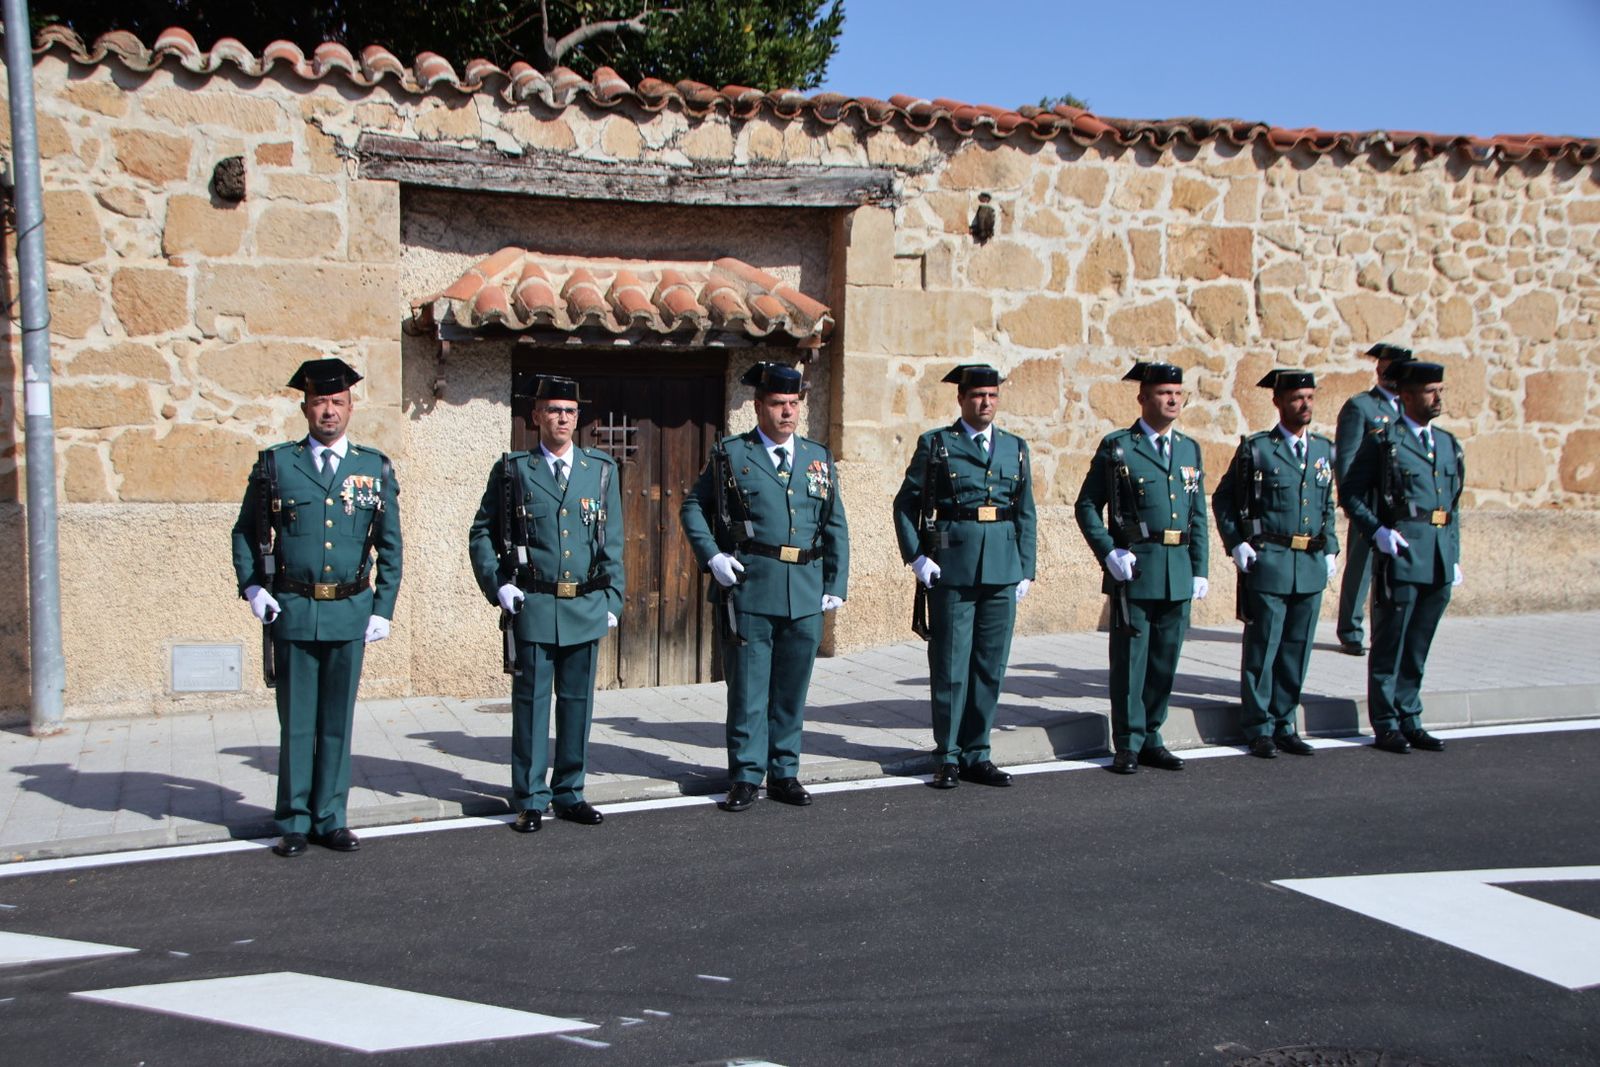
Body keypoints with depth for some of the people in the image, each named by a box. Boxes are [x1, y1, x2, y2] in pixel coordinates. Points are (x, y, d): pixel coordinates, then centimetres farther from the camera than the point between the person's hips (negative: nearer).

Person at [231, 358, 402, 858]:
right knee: (296, 723, 6)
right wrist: (251, 587, -2)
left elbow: (390, 548, 8)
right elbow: (245, 533, 11)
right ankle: (294, 822, 17)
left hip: (351, 613, 1)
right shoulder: (274, 464, 4)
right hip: (292, 611, -1)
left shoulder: (376, 469, 6)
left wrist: (383, 609, 2)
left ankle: (330, 819, 18)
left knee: (337, 722, 8)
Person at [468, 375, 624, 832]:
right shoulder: (512, 470, 3)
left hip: (586, 606, 2)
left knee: (578, 702, 8)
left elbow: (613, 542, 11)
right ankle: (530, 800, 11)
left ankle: (569, 793, 20)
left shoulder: (602, 470, 9)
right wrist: (497, 584, -6)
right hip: (532, 606, -2)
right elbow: (481, 534, 7)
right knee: (531, 703, 2)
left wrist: (612, 599, 6)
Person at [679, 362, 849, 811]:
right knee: (747, 687, 2)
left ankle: (784, 773, 22)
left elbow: (835, 527, 16)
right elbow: (692, 508, 8)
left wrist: (835, 585, 9)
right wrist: (712, 556, -6)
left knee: (792, 689, 10)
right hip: (749, 589, -3)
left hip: (805, 593, 3)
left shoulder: (819, 458, 14)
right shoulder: (730, 455, 4)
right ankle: (745, 777, 12)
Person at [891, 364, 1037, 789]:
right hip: (952, 570, -4)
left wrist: (1026, 570, 8)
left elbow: (1026, 513, 15)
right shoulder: (935, 444, 2)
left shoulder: (1016, 448, 14)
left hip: (1002, 571, 4)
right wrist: (917, 557, -7)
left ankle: (977, 755, 18)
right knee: (950, 666, 0)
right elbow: (905, 504, 2)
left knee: (990, 666, 7)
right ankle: (947, 758, 10)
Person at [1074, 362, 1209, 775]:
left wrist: (1199, 569, 10)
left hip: (1178, 572, 5)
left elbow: (1198, 515, 16)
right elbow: (1087, 506, -1)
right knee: (1130, 658, 1)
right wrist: (1109, 552, -12)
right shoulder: (1116, 447, -1)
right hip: (1133, 569, -5)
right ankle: (1128, 744, 10)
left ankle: (1151, 738, 21)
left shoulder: (1189, 449, 14)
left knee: (1165, 659, 9)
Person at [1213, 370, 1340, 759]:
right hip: (1267, 563, -4)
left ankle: (1284, 725, 19)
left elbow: (1328, 506, 21)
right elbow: (1224, 499, 3)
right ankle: (1259, 730, 11)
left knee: (1297, 650, 9)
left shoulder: (1324, 450, 12)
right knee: (1262, 648, 1)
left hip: (1311, 566, 5)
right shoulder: (1256, 449, -2)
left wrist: (1330, 550, 11)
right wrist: (1236, 543, -7)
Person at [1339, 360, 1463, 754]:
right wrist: (1377, 532, -16)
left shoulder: (1449, 445, 16)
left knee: (1418, 647, 12)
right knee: (1389, 645, 1)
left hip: (1439, 560, 6)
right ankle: (1386, 725, 9)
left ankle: (1410, 721, 20)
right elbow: (1350, 494, -5)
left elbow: (1454, 504, 21)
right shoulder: (1382, 441, -3)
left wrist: (1455, 557, 16)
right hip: (1400, 555, -6)